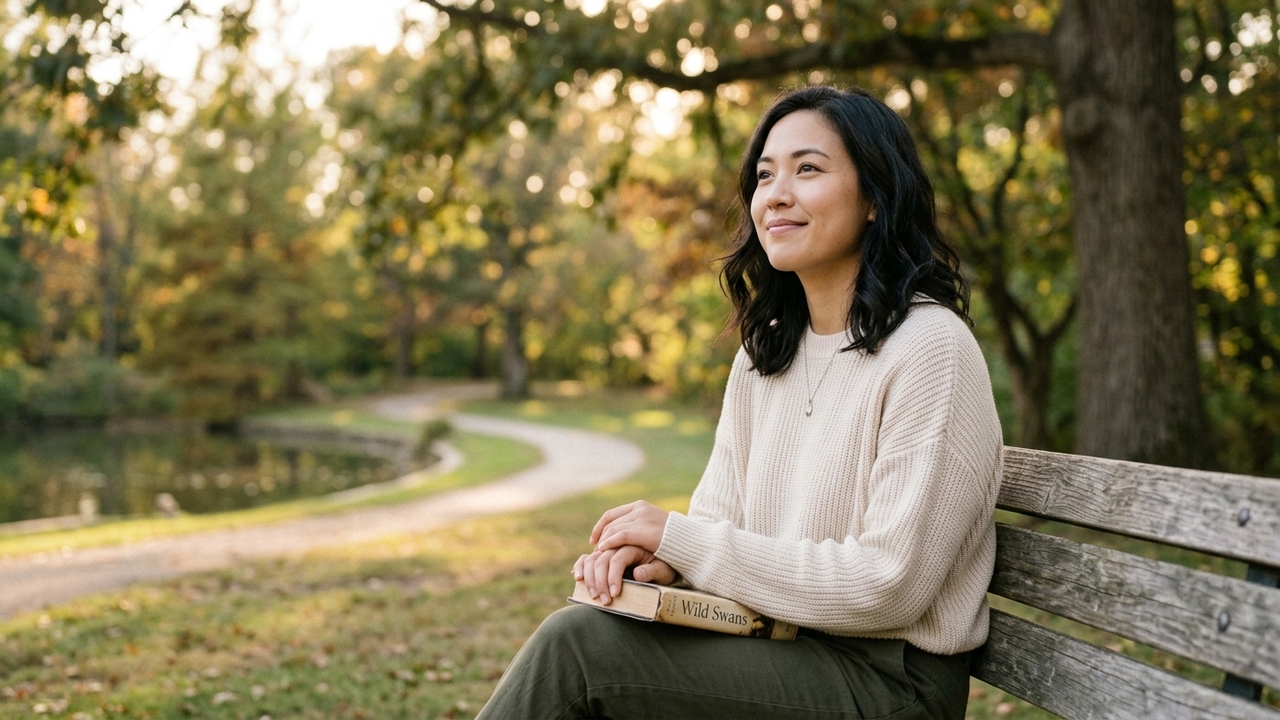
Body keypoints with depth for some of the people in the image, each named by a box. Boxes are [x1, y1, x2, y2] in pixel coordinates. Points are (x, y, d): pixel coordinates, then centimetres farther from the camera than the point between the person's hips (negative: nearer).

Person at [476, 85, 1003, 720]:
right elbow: (719, 513, 11)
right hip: (780, 648, 7)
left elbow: (886, 585, -19)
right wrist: (659, 552, -13)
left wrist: (681, 537, -16)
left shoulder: (930, 347, -15)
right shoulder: (763, 354, 11)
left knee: (574, 645, -20)